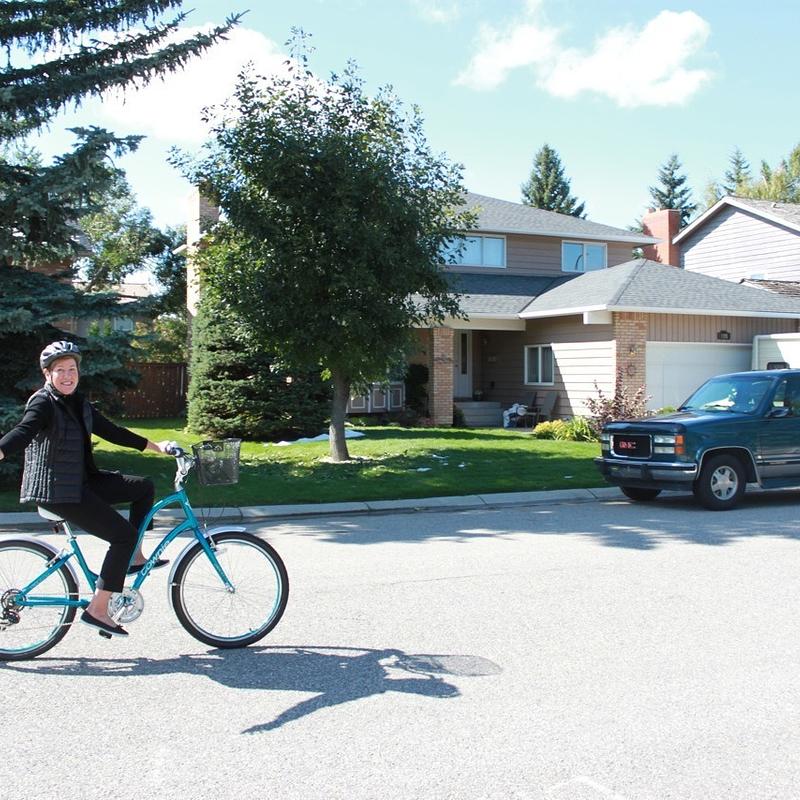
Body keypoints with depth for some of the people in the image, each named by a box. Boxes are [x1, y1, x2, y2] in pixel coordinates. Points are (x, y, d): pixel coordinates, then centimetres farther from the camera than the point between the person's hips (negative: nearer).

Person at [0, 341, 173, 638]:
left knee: (144, 487, 10)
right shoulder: (43, 403, -12)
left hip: (81, 482, 9)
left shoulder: (79, 404, 13)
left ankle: (134, 558, 17)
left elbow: (111, 432, 21)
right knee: (124, 534, -14)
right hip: (55, 490, -9)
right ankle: (97, 610, -11)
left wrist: (156, 446, 27)